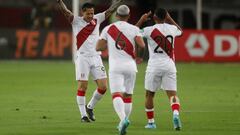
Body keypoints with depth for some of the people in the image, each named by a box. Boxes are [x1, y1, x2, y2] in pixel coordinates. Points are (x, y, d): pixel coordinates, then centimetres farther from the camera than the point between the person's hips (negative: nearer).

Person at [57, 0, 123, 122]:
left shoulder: (97, 20, 10)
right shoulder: (76, 21, -2)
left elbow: (110, 10, 14)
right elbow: (65, 11, -16)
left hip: (96, 57, 4)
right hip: (82, 57, -4)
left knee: (103, 87, -1)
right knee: (82, 87, -6)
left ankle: (90, 107, 21)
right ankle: (83, 115, 2)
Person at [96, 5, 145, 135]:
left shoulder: (108, 29, 5)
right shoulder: (134, 29, 4)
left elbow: (98, 47, 6)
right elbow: (142, 45, -10)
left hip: (115, 67, -2)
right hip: (130, 66, 2)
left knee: (116, 95, -12)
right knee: (127, 96, 16)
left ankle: (123, 119, -37)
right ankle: (123, 124, 20)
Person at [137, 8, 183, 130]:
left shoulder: (149, 30, -8)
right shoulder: (172, 28, 3)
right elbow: (180, 31, 28)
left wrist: (141, 20, 11)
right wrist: (170, 19, 32)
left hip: (154, 66, -2)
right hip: (169, 65, 2)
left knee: (149, 95, 14)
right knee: (172, 93, -2)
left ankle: (151, 122, 19)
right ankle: (176, 114, -29)